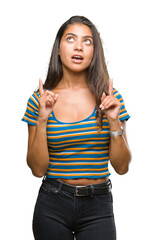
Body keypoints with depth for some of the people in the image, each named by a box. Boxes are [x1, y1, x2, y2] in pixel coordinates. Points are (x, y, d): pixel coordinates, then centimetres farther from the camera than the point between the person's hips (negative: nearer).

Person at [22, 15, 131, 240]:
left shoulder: (109, 97, -1)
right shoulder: (40, 99, -3)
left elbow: (121, 167, -1)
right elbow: (38, 169, -5)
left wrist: (114, 122, -14)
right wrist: (41, 120, -15)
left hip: (98, 207, 0)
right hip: (52, 205, 0)